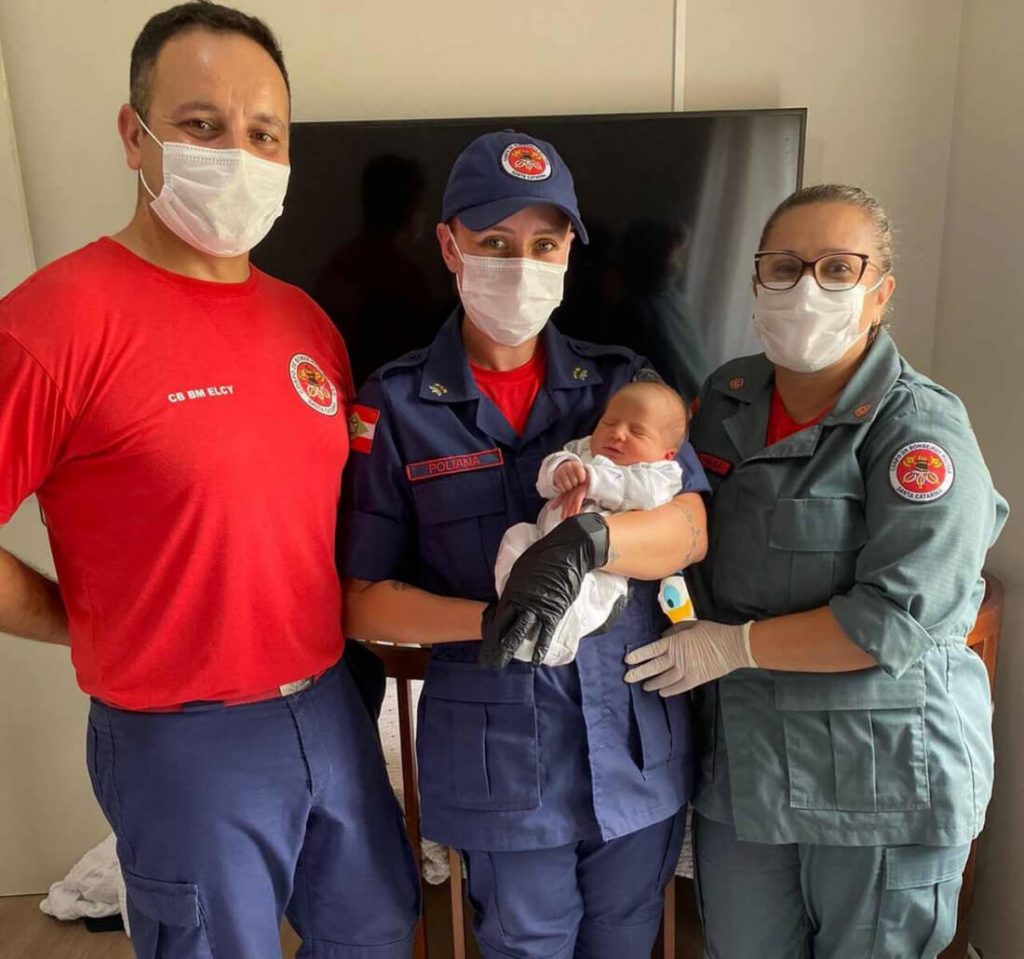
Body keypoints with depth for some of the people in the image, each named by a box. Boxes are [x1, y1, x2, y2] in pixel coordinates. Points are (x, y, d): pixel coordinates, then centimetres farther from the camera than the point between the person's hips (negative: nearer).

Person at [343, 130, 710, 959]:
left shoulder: (621, 383, 2)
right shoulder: (396, 407, -6)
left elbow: (691, 530, -9)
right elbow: (363, 602, -6)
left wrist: (587, 539, -30)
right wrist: (490, 621, -23)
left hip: (640, 748, 3)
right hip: (498, 762, -2)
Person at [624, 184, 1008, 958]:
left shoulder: (920, 431, -16)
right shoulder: (726, 398, 1)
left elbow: (896, 621, -22)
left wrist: (736, 645, -16)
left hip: (885, 775, -5)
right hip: (739, 759, 5)